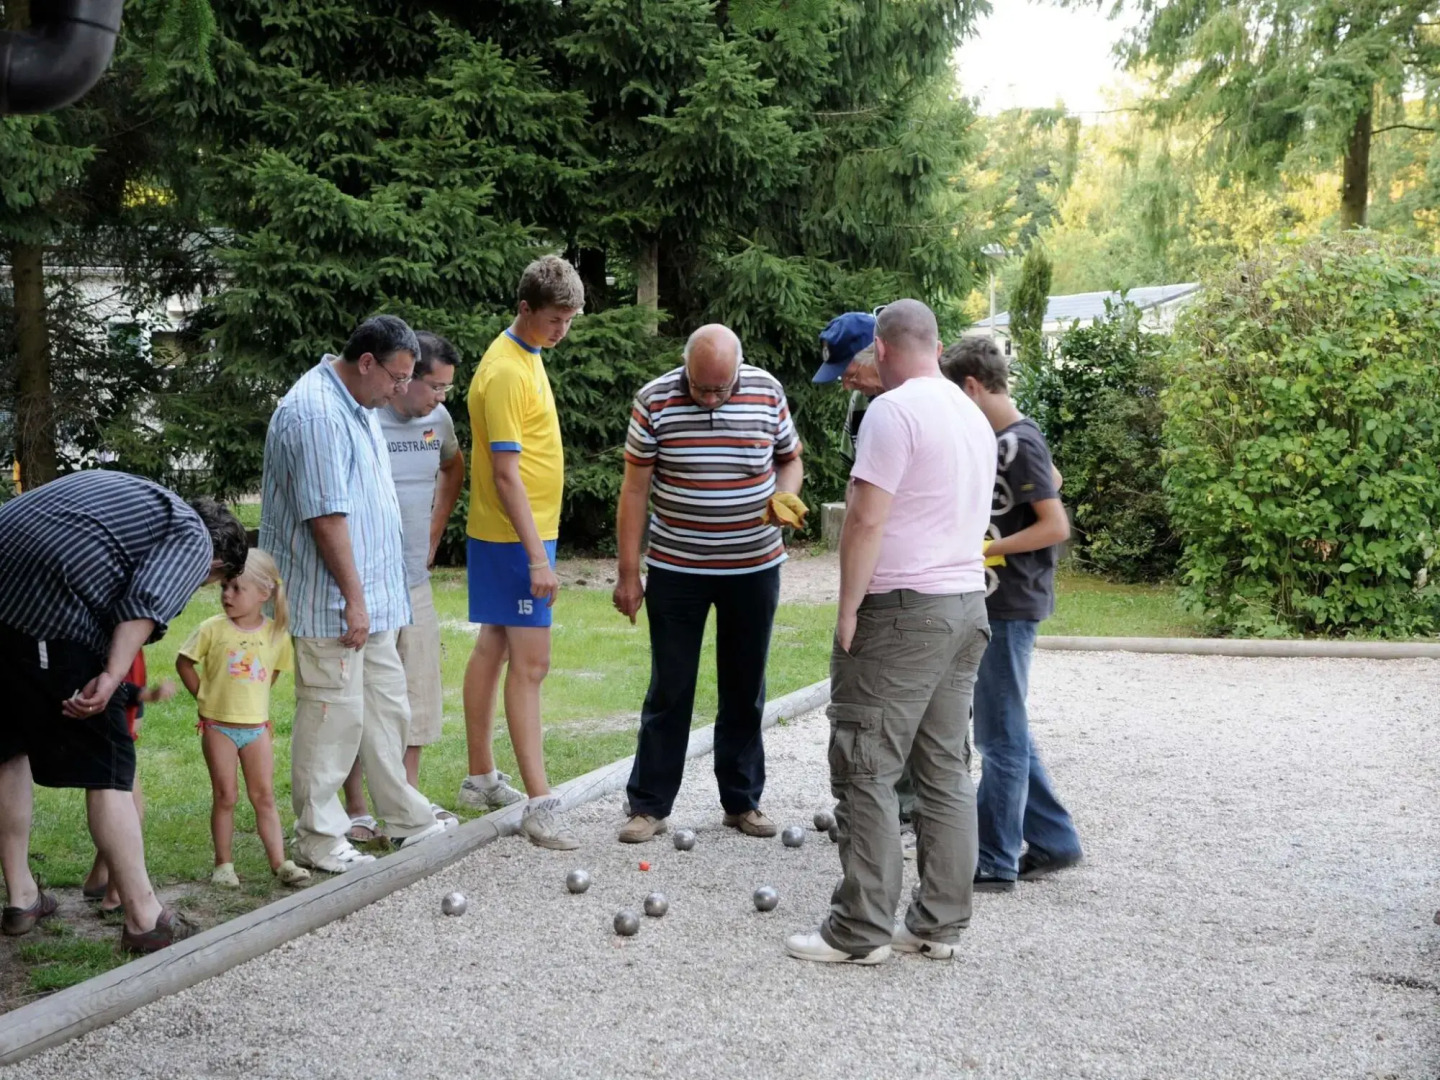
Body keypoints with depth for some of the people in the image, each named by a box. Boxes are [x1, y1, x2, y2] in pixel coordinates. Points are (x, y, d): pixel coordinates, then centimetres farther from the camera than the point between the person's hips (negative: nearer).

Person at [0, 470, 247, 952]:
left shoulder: (131, 494, 31)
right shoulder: (194, 540, 8)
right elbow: (147, 604, -11)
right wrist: (111, 678, -20)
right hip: (51, 618, -8)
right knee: (107, 768, 1)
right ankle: (143, 918, 5)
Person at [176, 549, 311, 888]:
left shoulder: (276, 634, -4)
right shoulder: (212, 629, -10)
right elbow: (184, 663, 0)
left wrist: (252, 699, 7)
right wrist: (204, 696, -1)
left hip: (257, 726, 2)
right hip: (218, 726, -2)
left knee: (264, 796, 6)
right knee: (224, 797, 4)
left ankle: (279, 861, 6)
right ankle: (223, 864, 12)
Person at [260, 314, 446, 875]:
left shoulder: (357, 405, 13)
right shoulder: (315, 413, -20)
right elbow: (326, 516, -23)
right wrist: (353, 597, -21)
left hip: (369, 598, 10)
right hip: (331, 602, -10)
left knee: (386, 707, 16)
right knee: (332, 713, -2)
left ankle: (406, 818, 28)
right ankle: (318, 839, 9)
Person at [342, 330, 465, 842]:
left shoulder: (438, 418, 6)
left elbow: (453, 469, 27)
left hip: (416, 581, 7)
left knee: (420, 691, 12)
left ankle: (407, 796, 25)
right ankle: (356, 809, 12)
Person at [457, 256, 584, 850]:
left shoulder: (527, 356, 13)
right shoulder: (506, 372, -19)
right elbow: (505, 472, -22)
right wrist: (537, 555, -25)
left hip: (524, 533, 10)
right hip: (514, 539, -10)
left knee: (493, 648, 15)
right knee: (530, 663, -11)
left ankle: (481, 778, 25)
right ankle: (539, 806, -10)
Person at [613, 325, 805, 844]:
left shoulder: (767, 393, -6)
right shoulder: (654, 401, -10)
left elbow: (790, 459, 10)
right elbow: (635, 490, -5)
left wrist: (784, 493, -13)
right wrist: (628, 573, -5)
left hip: (754, 567, 2)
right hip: (676, 568, -2)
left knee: (745, 689, 11)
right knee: (669, 689, 4)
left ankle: (743, 801, 22)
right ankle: (649, 804, 14)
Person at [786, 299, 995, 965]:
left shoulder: (894, 411, -12)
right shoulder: (975, 417, 15)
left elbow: (866, 521, -18)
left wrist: (848, 610, -12)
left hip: (902, 610, -9)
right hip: (967, 603, 9)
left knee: (866, 770, -3)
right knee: (946, 770, 11)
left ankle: (861, 930, 0)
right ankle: (941, 924, 16)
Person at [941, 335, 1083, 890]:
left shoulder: (1018, 444, -16)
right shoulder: (999, 438, 10)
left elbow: (1057, 526, -20)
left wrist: (986, 550, -16)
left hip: (1010, 608, -10)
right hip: (994, 604, 10)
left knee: (999, 736, -1)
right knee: (1006, 731, 16)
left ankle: (994, 863, 8)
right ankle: (1053, 840, 25)